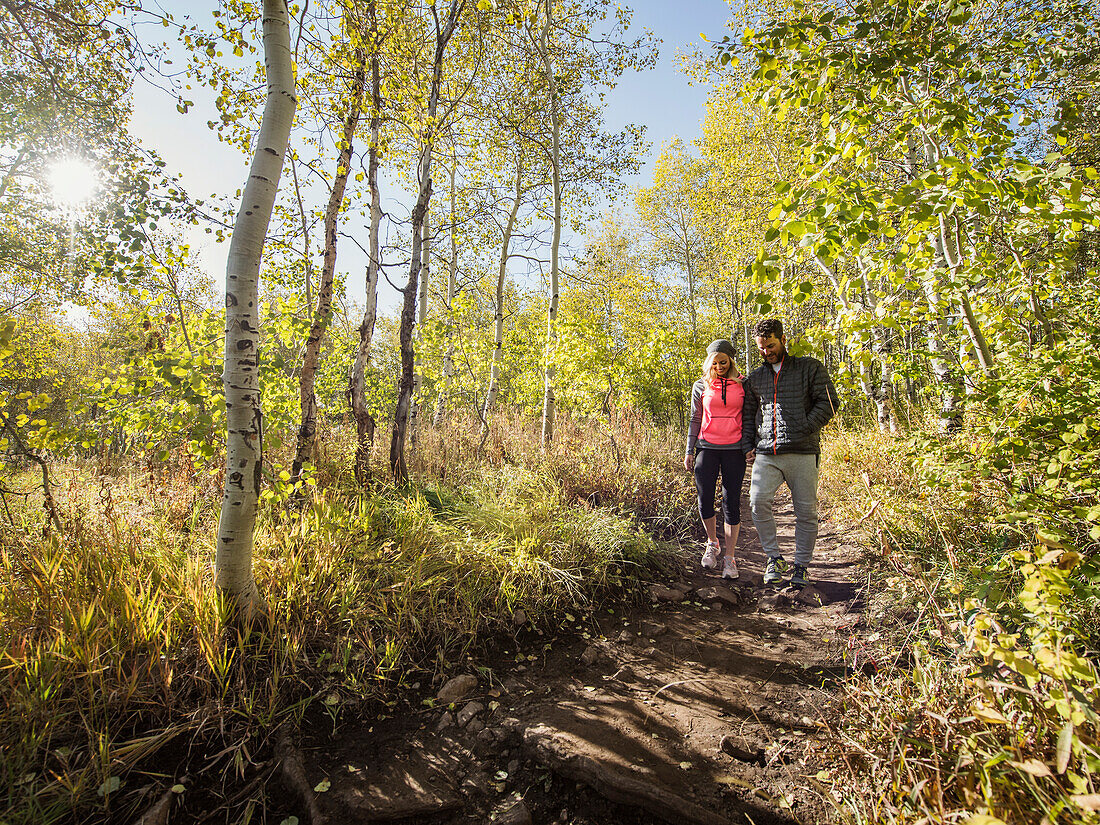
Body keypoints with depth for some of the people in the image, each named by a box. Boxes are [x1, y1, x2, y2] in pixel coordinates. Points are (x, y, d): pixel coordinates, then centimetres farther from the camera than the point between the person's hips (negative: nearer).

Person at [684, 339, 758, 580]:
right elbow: (695, 420, 10)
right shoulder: (700, 386, 8)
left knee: (731, 503, 0)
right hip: (707, 449, 1)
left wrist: (751, 446, 2)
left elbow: (749, 415, 10)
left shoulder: (743, 384, 6)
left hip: (734, 450, -1)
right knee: (704, 501, -3)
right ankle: (712, 544, 24)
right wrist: (689, 452, 7)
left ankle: (730, 558, 10)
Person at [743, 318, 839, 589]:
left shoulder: (810, 368, 8)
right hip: (766, 454, 2)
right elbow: (749, 413, 25)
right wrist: (752, 445, 13)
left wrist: (805, 429, -9)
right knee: (759, 502, -14)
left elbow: (828, 402, 1)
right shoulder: (754, 378, 18)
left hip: (802, 452, -2)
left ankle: (801, 566, 18)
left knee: (806, 511, 1)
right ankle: (773, 558, 4)